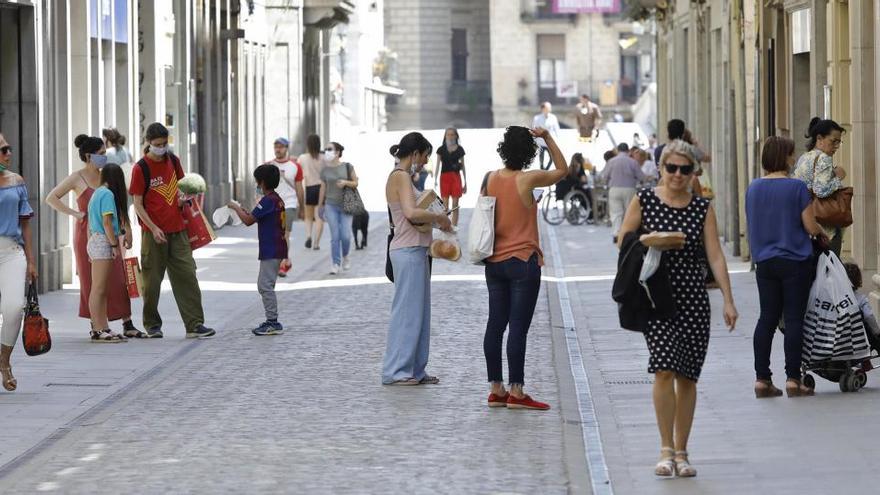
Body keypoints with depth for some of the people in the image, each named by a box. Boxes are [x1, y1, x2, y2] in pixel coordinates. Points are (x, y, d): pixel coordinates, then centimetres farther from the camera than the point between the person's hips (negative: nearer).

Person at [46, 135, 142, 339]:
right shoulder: (77, 178, -4)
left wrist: (127, 229, 9)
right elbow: (51, 198, -6)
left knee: (119, 279, -2)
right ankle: (95, 326, 8)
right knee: (92, 281, 0)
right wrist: (74, 213, -12)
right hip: (86, 232, -4)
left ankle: (128, 325, -1)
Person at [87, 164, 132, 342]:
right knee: (99, 289, -9)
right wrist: (115, 245, -15)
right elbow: (107, 222, -17)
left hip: (94, 241, 10)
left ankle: (101, 328, 14)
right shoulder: (108, 194, -11)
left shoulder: (97, 193, 16)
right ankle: (98, 329, -9)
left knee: (101, 289, 12)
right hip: (103, 242, -10)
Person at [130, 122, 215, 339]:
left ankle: (195, 325, -3)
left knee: (187, 275, -2)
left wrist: (181, 197, 2)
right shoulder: (141, 168, -7)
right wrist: (153, 228, -17)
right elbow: (138, 204, -8)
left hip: (177, 231, 5)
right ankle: (152, 325, 16)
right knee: (152, 279, 3)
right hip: (154, 232, -5)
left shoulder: (173, 161, 8)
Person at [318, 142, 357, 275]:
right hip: (331, 205, 1)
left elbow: (355, 183, 5)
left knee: (346, 236, -6)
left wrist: (345, 182, -15)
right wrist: (320, 206, 12)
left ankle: (345, 256, 22)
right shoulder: (325, 170, 3)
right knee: (335, 236, -3)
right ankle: (335, 264, 5)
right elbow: (323, 188, 10)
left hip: (346, 205, -1)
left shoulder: (347, 167, -1)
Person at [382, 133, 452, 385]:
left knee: (419, 310, 12)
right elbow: (411, 212, -25)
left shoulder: (402, 176, 17)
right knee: (407, 310, -6)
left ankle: (415, 370, 16)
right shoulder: (401, 176, -13)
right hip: (408, 251, -10)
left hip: (415, 250, 10)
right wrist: (440, 217, -14)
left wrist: (434, 220, 8)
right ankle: (395, 371, -2)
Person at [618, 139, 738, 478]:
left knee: (687, 376, 4)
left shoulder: (703, 208, 6)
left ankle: (681, 452, 13)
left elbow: (715, 256, 2)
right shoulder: (644, 201, 2)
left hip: (693, 298, 2)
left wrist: (728, 300, -5)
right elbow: (623, 240, 8)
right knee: (664, 369, -16)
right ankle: (666, 450, -11)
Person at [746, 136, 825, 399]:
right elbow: (810, 227, -10)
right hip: (795, 262, -5)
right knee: (794, 319, 0)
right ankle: (792, 379, 0)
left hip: (764, 261, 5)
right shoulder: (796, 187, -12)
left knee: (767, 318, 9)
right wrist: (822, 232, 11)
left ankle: (761, 379, 7)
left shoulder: (753, 188, 4)